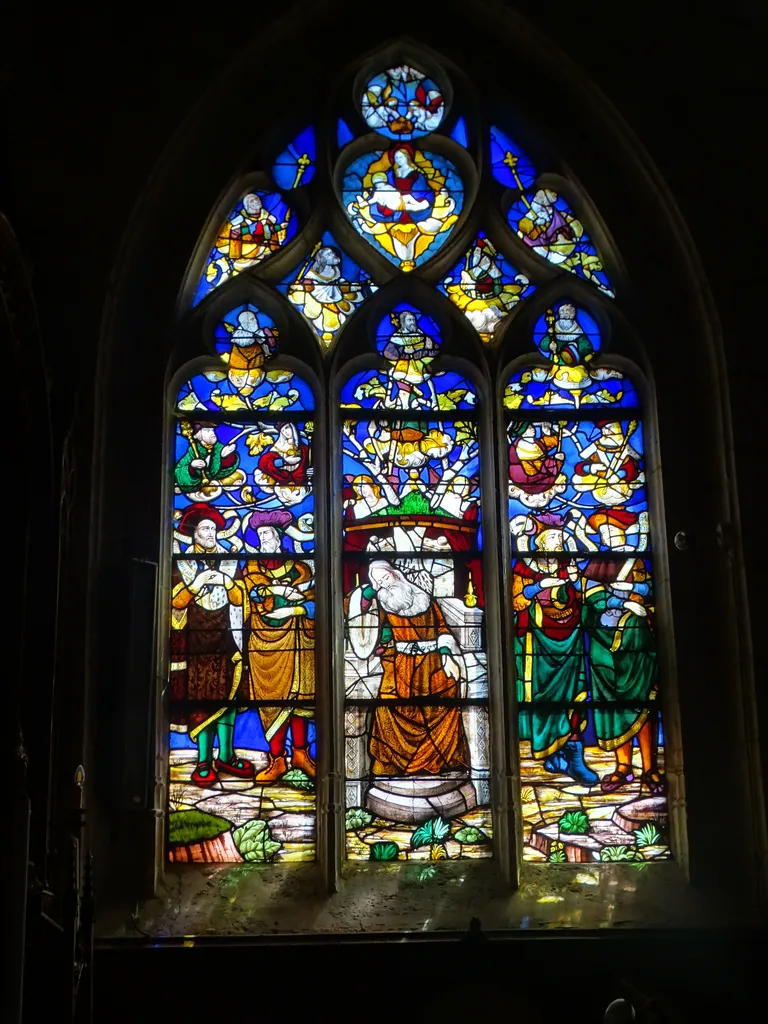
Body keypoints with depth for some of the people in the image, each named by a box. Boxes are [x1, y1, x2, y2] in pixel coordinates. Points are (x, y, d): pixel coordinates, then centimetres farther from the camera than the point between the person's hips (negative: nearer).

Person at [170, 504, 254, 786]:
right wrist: (197, 583, -18)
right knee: (200, 698, -5)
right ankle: (204, 760, -4)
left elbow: (240, 599, 2)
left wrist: (227, 582, -16)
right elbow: (176, 602, -5)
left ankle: (225, 755, 7)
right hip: (195, 640, -2)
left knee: (227, 695, 1)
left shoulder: (230, 562, 10)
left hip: (224, 638, 2)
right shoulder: (182, 563, 4)